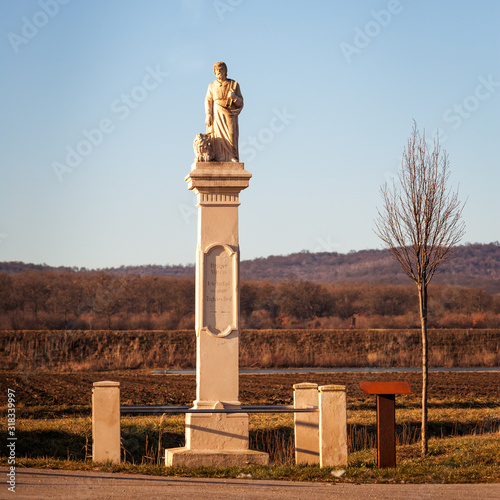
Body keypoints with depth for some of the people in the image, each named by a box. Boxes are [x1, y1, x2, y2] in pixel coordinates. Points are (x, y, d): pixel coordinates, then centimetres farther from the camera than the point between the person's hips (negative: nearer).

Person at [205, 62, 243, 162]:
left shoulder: (234, 84, 8)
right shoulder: (212, 86, 11)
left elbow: (240, 102, 6)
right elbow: (208, 101, 5)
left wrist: (234, 97, -16)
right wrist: (208, 115, -8)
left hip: (230, 114, -1)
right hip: (217, 114, 1)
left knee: (231, 135, -14)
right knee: (218, 137, -10)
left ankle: (233, 158, -12)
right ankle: (220, 159, -14)